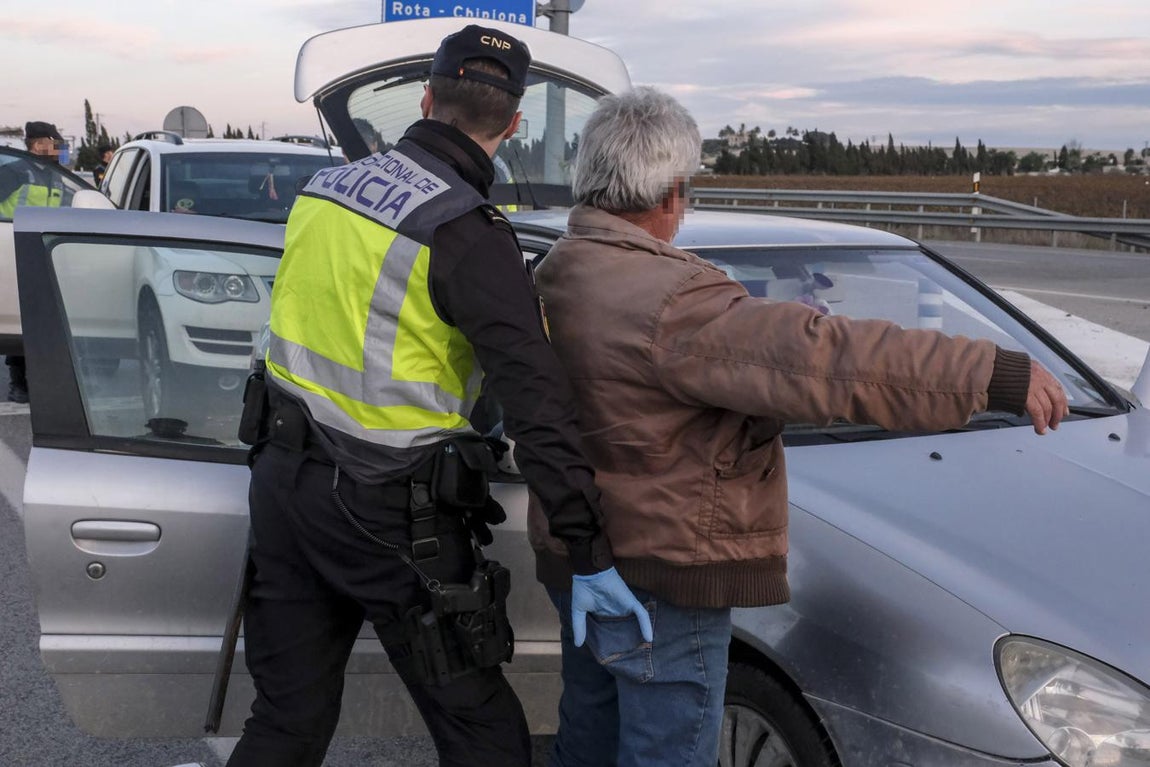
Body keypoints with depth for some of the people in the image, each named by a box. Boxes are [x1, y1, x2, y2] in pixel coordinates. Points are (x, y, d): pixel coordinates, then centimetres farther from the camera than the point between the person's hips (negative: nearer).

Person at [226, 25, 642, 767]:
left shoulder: (326, 187, 3)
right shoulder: (466, 234, -18)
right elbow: (537, 402, -23)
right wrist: (590, 553, -20)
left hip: (285, 478, 7)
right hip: (390, 515, -7)